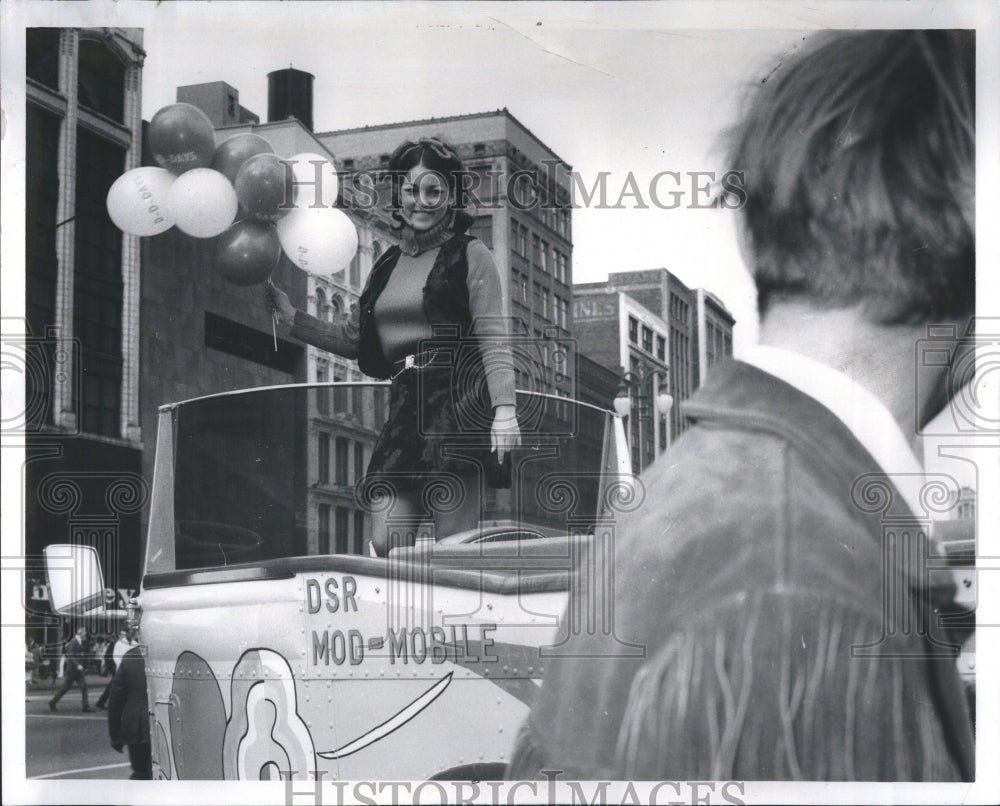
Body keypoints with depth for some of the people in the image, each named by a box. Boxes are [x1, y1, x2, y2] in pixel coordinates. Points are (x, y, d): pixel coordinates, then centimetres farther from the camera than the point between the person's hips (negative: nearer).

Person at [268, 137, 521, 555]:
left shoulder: (470, 254, 5)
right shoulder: (387, 265, 21)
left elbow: (493, 337, -4)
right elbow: (351, 337, 28)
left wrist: (505, 408, -15)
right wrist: (291, 317, 20)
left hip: (459, 401, -6)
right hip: (406, 408, 6)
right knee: (386, 544, -5)